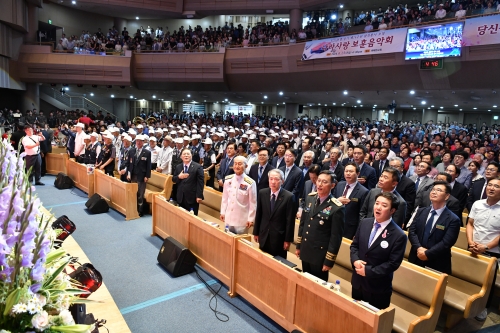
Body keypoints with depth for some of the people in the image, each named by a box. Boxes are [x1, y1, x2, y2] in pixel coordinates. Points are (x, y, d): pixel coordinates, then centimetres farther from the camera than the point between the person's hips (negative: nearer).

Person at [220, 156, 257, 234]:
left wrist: (250, 219, -8)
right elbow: (224, 198, 8)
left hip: (242, 220, -4)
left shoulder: (250, 183, -14)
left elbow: (253, 203, -9)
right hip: (228, 218, 4)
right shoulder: (228, 180, 1)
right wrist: (222, 212, 9)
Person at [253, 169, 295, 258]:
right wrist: (256, 232, 8)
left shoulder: (288, 196, -12)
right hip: (264, 235, 3)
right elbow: (258, 214, 6)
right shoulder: (262, 193, -2)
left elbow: (290, 220, -9)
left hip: (279, 237, -3)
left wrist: (288, 240, -7)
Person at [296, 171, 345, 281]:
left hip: (320, 255, -5)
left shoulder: (337, 208, -18)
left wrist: (329, 260, -12)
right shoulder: (309, 198, 1)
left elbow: (336, 237, -15)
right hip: (305, 251, 6)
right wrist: (299, 245, 12)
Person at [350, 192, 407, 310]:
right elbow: (354, 245, 6)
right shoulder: (364, 223, -1)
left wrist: (368, 271, -20)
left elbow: (393, 264, -17)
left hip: (378, 287, -5)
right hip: (358, 281, 5)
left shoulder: (399, 235, -18)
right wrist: (355, 260, -13)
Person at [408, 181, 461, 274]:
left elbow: (446, 243, -16)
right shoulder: (421, 211, 5)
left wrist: (427, 254, -19)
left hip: (437, 265, -4)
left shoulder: (453, 220, -9)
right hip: (416, 259, 4)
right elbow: (411, 231, -1)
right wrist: (419, 248, -16)